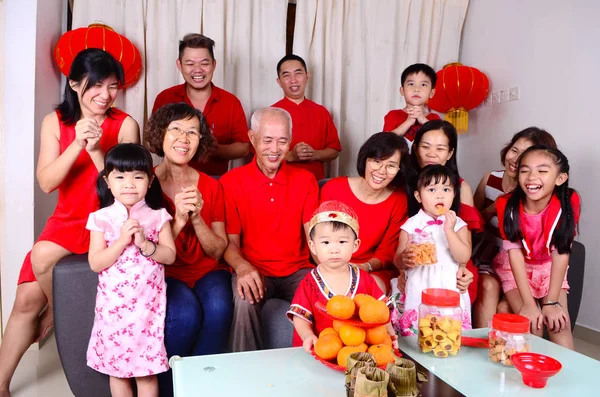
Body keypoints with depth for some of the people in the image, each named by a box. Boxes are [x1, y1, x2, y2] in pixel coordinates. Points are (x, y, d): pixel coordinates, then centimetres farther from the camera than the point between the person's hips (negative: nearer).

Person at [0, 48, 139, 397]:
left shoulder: (125, 124, -10)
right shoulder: (55, 122, -1)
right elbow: (47, 182, -11)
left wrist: (96, 150, -28)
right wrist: (77, 144, -24)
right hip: (67, 219, 4)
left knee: (41, 255, -26)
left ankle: (56, 314, 7)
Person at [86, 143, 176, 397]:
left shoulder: (158, 217, -2)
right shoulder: (101, 218, -3)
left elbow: (170, 256, -4)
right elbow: (95, 263, -7)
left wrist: (145, 243, -19)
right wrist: (122, 240, -18)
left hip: (148, 304, -1)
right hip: (113, 304, 1)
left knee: (147, 371, 7)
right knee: (116, 367, 14)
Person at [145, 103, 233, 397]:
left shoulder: (211, 187, 1)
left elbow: (217, 252, -2)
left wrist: (197, 219, -19)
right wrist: (178, 220, -23)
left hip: (207, 272, 2)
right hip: (164, 273, -2)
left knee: (219, 307, -30)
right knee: (186, 313, -32)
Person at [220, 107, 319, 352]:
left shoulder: (305, 180, 5)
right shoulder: (231, 182, -1)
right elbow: (230, 241, -4)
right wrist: (243, 267, -26)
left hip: (297, 272, 2)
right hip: (254, 272, -1)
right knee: (245, 297, -33)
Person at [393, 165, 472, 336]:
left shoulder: (458, 224, 4)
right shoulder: (411, 225, 2)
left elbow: (464, 258, -7)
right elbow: (397, 260, 4)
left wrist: (449, 230, -15)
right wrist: (404, 259, -18)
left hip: (450, 291, 1)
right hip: (419, 292, 0)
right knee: (414, 338, -1)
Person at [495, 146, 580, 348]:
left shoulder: (567, 203, -21)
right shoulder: (508, 205, -23)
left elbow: (561, 253, -22)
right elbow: (515, 252, -25)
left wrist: (552, 302, -24)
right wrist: (529, 303, -28)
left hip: (549, 269, 1)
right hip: (515, 269, -1)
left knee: (560, 322, -13)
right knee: (531, 322, -17)